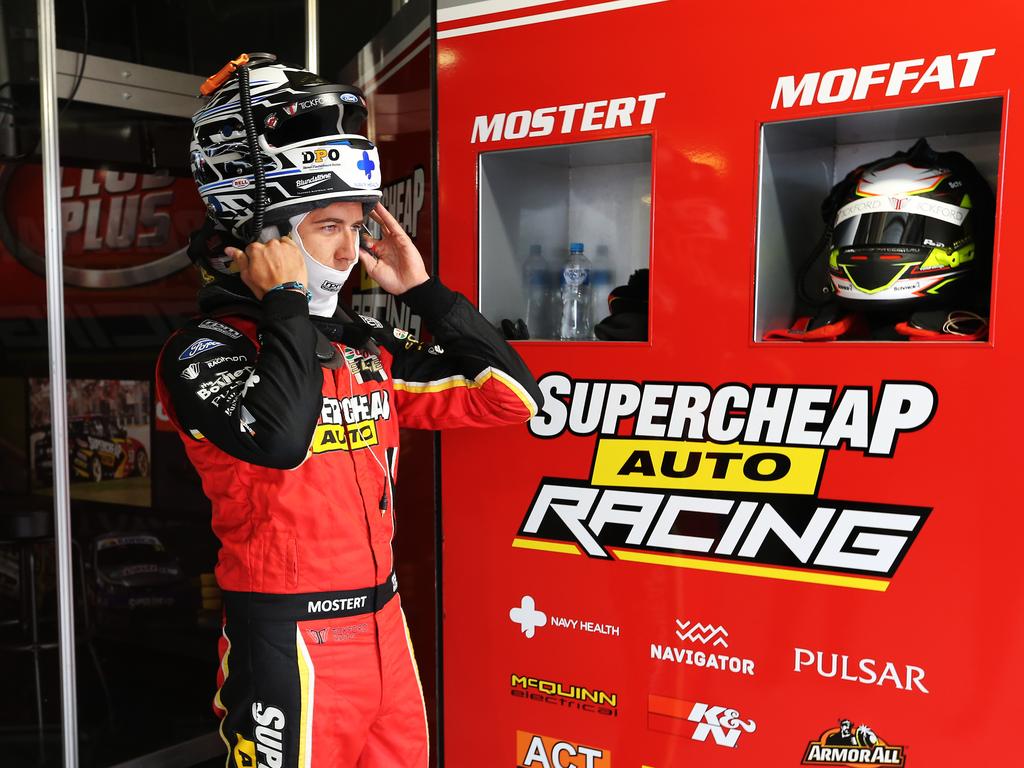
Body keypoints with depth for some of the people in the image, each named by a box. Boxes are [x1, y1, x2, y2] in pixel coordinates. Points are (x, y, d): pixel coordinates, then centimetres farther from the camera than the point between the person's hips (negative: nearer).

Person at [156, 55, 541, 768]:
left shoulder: (371, 346, 7)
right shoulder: (204, 350, -11)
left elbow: (512, 396, 4)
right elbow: (279, 440, -32)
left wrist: (421, 288, 1)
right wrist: (285, 305, -19)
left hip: (385, 626, 6)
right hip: (289, 647, -6)